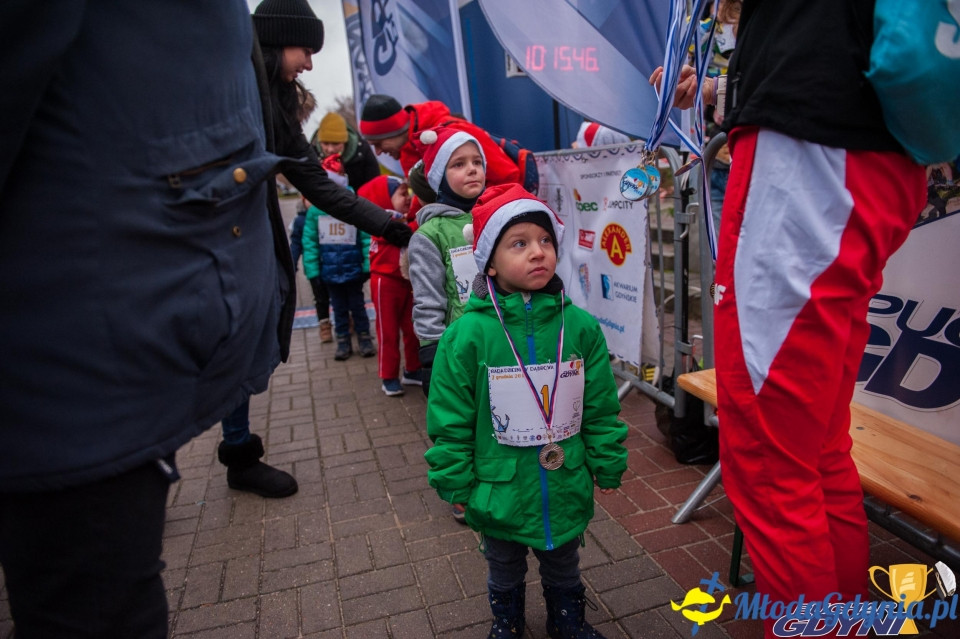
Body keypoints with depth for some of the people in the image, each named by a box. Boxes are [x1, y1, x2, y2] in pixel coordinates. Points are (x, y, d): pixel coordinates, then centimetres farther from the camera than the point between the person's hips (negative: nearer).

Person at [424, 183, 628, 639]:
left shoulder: (580, 326, -12)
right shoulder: (468, 335, -19)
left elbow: (601, 409, -2)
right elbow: (450, 421, -11)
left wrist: (608, 468, 4)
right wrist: (455, 483, -6)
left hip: (567, 491, 2)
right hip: (500, 493, -1)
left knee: (563, 566, 27)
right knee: (504, 571, 26)